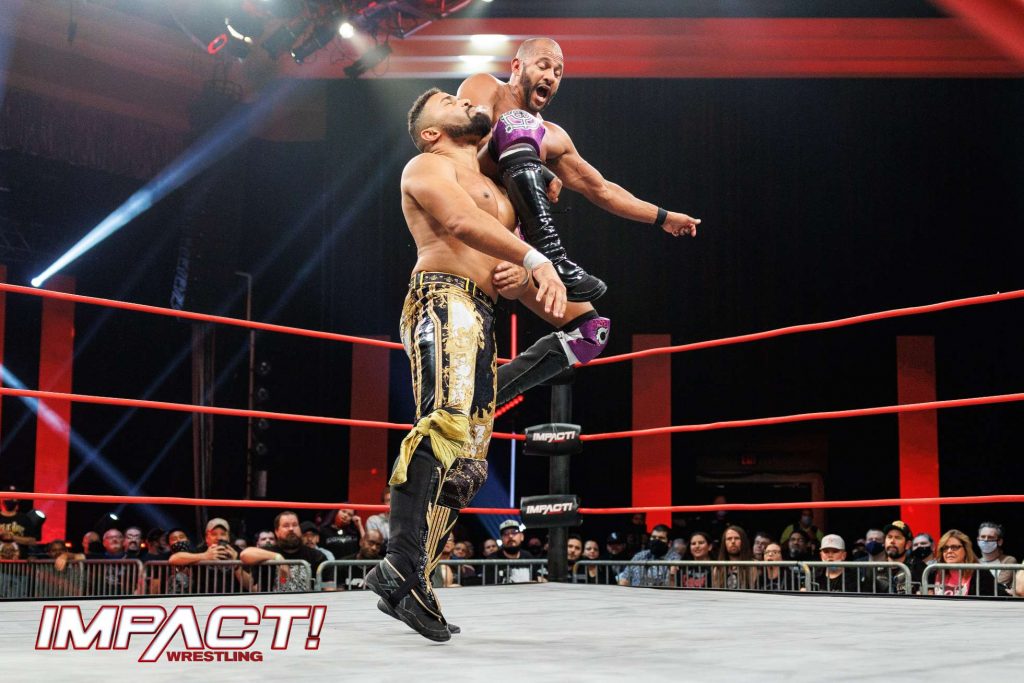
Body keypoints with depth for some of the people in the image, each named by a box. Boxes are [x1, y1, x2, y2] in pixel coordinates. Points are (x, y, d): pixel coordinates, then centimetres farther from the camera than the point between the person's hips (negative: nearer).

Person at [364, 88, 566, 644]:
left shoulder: (497, 190, 34)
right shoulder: (427, 166, 9)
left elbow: (513, 279, 29)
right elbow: (459, 221, -12)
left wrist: (538, 285, 6)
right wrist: (535, 259, -21)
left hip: (482, 320, 9)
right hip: (443, 300, -8)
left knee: (465, 464, 0)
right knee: (444, 421, -30)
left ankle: (410, 582, 0)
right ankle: (400, 568, -36)